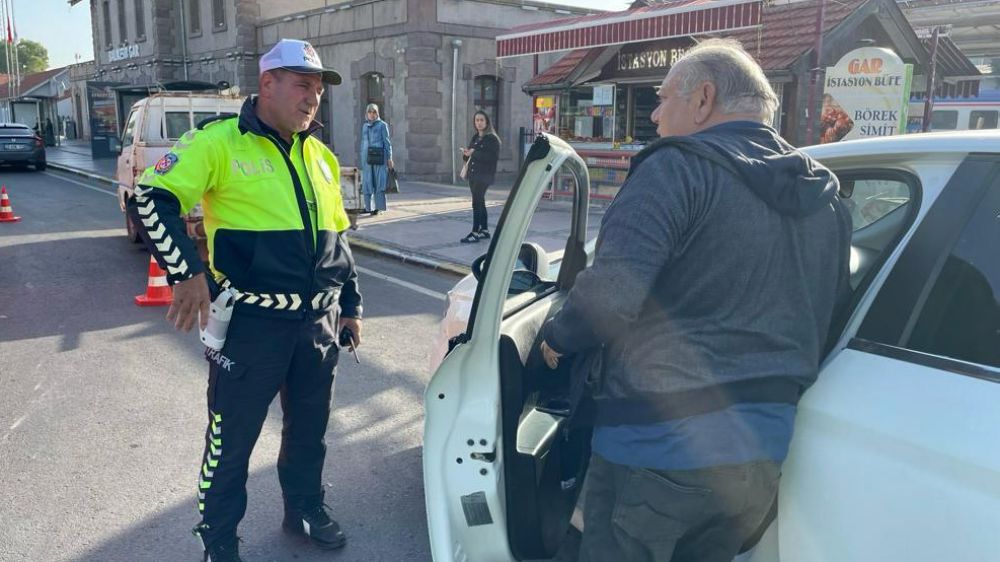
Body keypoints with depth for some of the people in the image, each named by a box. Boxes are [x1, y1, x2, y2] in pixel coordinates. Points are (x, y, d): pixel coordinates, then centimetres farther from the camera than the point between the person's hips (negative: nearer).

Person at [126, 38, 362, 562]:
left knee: (309, 428, 20)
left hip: (318, 322, 6)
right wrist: (188, 273, -20)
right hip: (252, 322, -6)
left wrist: (350, 305, 17)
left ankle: (304, 508, 41)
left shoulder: (320, 156, 12)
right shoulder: (220, 140, -8)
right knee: (232, 437, 8)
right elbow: (153, 199, -11)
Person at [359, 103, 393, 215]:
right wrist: (362, 159, 16)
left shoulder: (382, 125, 1)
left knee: (379, 181, -5)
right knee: (367, 182, 3)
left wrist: (389, 158, -6)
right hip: (367, 157, 5)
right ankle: (369, 206, 10)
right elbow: (363, 143, 19)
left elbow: (387, 142, -1)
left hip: (379, 157, -4)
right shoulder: (365, 126, 15)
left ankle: (379, 207, -2)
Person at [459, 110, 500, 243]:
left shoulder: (492, 138, -8)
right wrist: (466, 153, -2)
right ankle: (484, 230, 20)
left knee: (476, 203, -12)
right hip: (473, 174, 8)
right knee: (480, 202, 12)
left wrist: (475, 153, -21)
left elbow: (493, 157, -19)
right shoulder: (475, 137, 15)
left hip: (484, 175, -8)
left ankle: (475, 232, -10)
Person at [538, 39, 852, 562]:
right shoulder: (825, 197, 10)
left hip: (657, 444, -7)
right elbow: (829, 315, 17)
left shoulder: (679, 167, -15)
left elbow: (612, 291, -27)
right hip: (766, 447, 8)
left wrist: (558, 338, -7)